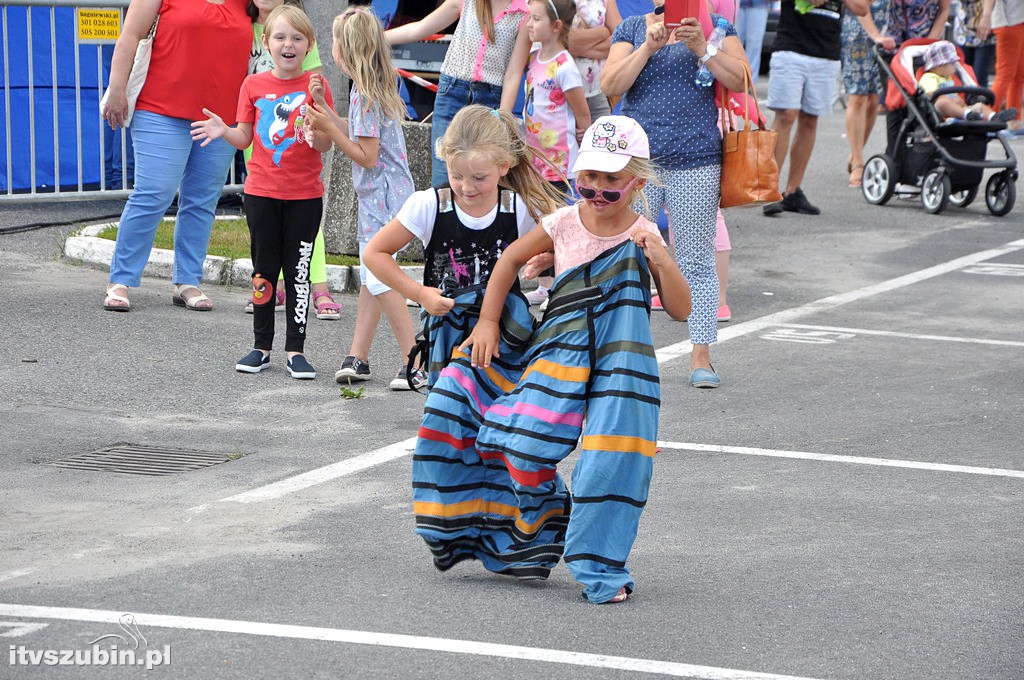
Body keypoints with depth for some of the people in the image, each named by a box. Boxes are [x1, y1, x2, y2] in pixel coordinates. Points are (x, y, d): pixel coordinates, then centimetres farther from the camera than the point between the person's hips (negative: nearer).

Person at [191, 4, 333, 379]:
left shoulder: (316, 86, -3)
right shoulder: (253, 85, 2)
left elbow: (324, 146, -7)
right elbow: (245, 138, 5)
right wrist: (224, 131, -15)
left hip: (305, 194, -2)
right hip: (262, 191, 2)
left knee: (298, 270, 1)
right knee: (264, 269, 7)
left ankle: (295, 349, 7)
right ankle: (262, 346, 15)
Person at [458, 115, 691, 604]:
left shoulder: (646, 237, -4)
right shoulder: (564, 224, 1)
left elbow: (680, 310, -8)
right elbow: (512, 258, 17)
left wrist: (659, 260, -24)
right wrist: (487, 322, 14)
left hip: (618, 363, -2)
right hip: (561, 355, 2)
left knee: (611, 462, -11)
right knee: (523, 448, -11)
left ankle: (600, 567, 2)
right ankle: (547, 512, 22)